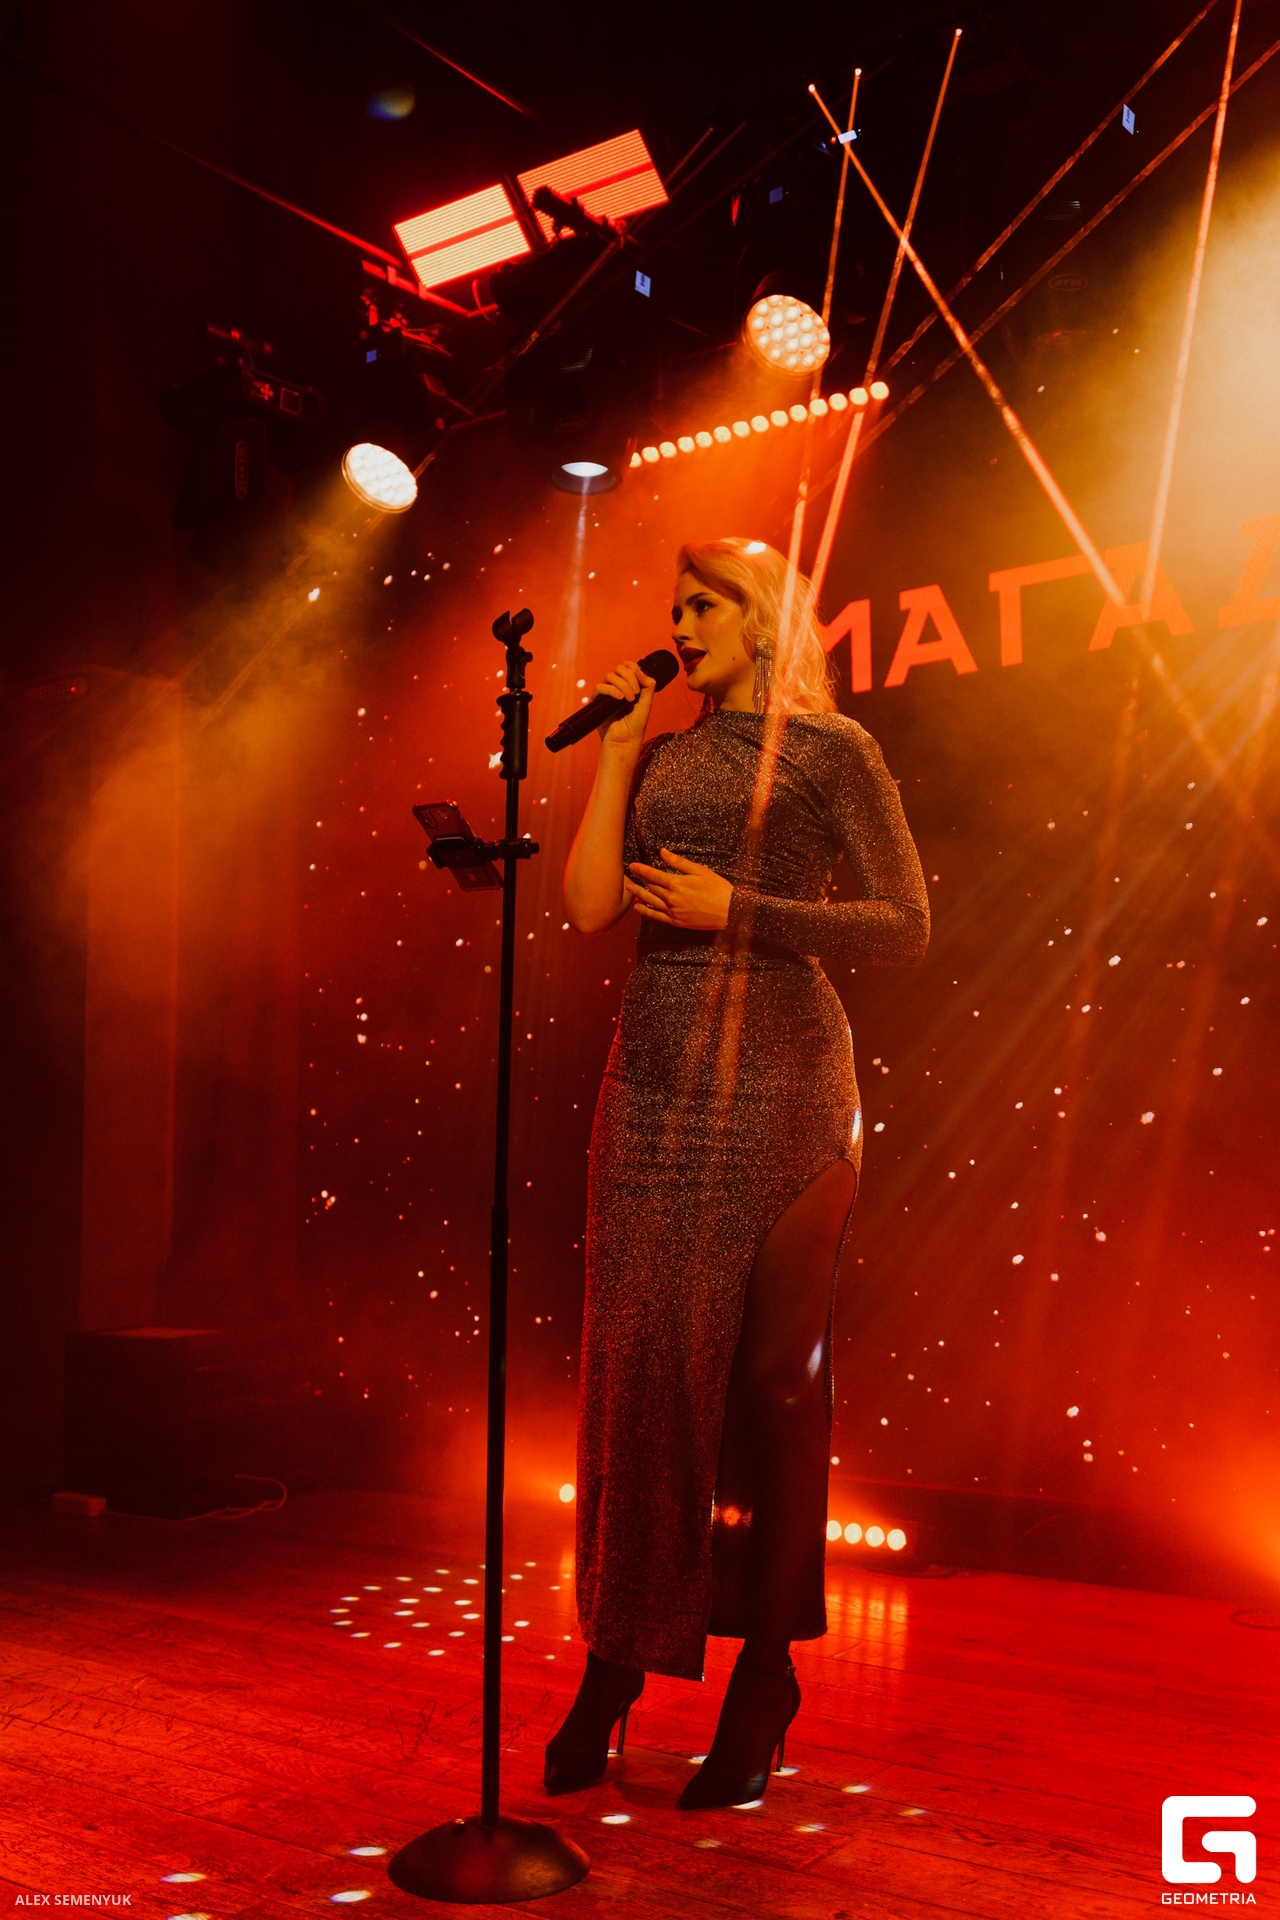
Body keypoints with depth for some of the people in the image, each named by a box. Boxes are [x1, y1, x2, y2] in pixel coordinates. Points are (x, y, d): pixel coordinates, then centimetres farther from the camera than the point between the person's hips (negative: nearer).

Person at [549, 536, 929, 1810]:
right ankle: (616, 1659, 16)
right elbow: (589, 905, 4)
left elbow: (905, 927, -4)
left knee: (771, 1369, 2)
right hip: (654, 1076, 4)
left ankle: (766, 1668, 15)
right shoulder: (661, 758, 15)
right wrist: (614, 750, 5)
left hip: (775, 1081, -4)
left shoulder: (830, 750, 3)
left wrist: (737, 911, -10)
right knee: (637, 1357, 4)